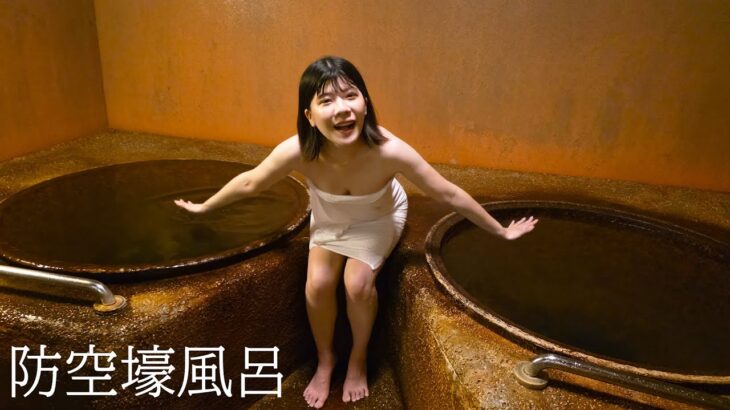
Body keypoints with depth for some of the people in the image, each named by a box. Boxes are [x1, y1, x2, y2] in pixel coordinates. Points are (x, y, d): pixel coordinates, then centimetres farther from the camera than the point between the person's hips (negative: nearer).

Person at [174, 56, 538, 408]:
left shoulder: (390, 151, -41)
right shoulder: (297, 151, -37)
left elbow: (449, 194, -26)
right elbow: (250, 182, -15)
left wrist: (501, 231, -16)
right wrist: (205, 206, -1)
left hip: (378, 218, -1)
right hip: (329, 218, 2)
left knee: (358, 284, -18)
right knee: (317, 285, -12)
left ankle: (358, 358, 14)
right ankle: (325, 359, 19)